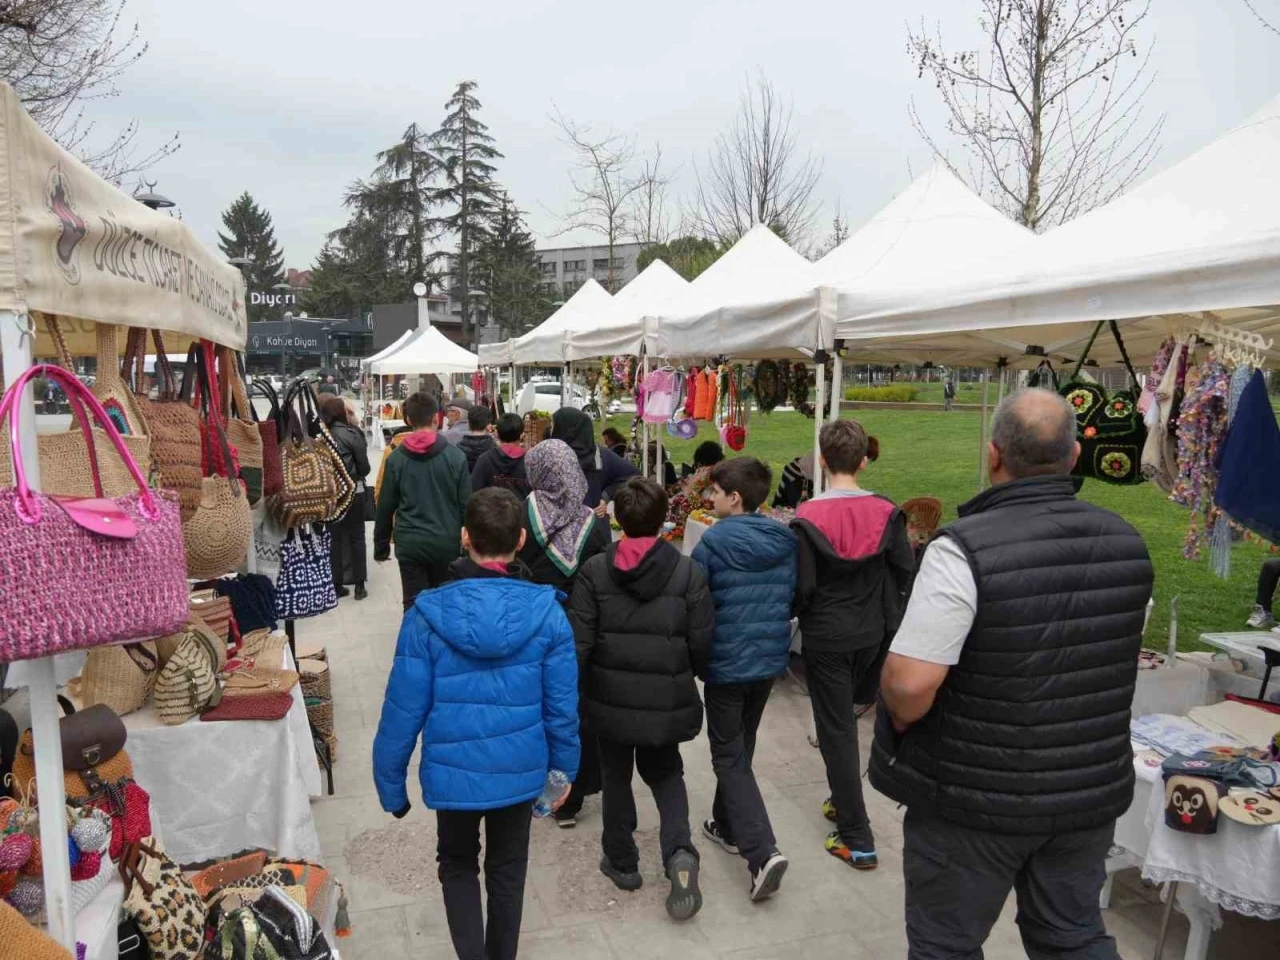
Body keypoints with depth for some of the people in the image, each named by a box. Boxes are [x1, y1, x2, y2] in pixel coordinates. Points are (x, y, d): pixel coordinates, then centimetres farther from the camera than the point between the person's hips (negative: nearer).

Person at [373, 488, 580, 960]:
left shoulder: (426, 615, -18)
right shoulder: (547, 613, -16)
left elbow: (404, 709, -12)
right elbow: (562, 706, -9)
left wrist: (390, 784, 3)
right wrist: (565, 769, 7)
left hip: (452, 771, -1)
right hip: (521, 770, 1)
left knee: (457, 865, 26)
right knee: (507, 870, 25)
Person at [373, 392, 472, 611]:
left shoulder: (396, 458, -3)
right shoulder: (456, 456, -6)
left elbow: (385, 506, 1)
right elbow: (466, 504, -4)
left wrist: (381, 546, 12)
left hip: (410, 544, 0)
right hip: (447, 542, 0)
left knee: (414, 605, 7)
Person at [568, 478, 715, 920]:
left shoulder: (594, 571, -9)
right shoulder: (688, 571, -9)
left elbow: (578, 642, -10)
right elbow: (702, 642, -6)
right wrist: (689, 674, 15)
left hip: (611, 698, 0)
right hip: (668, 698, 1)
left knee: (616, 777, 21)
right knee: (665, 772, 23)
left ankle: (622, 862, 34)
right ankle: (679, 852, 3)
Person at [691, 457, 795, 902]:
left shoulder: (713, 541, -15)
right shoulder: (786, 541, 0)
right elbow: (793, 598, 8)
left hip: (727, 663, -6)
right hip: (770, 660, 6)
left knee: (730, 758, 4)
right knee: (740, 748, 23)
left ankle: (762, 851, -8)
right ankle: (728, 825, 38)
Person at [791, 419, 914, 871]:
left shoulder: (808, 519, -17)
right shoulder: (886, 513, -7)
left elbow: (802, 588, -17)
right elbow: (905, 571, -3)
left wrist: (791, 615, 3)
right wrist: (885, 612, 13)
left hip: (825, 638, -4)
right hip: (871, 634, 4)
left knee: (836, 731, 5)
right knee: (846, 718, 24)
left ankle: (856, 839, 11)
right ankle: (843, 800, 40)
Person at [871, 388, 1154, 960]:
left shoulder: (966, 549, -25)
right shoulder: (1126, 543, -2)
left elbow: (910, 683, -29)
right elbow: (1109, 652, 12)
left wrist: (901, 721, -7)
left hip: (977, 796, -5)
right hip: (1092, 789, 6)